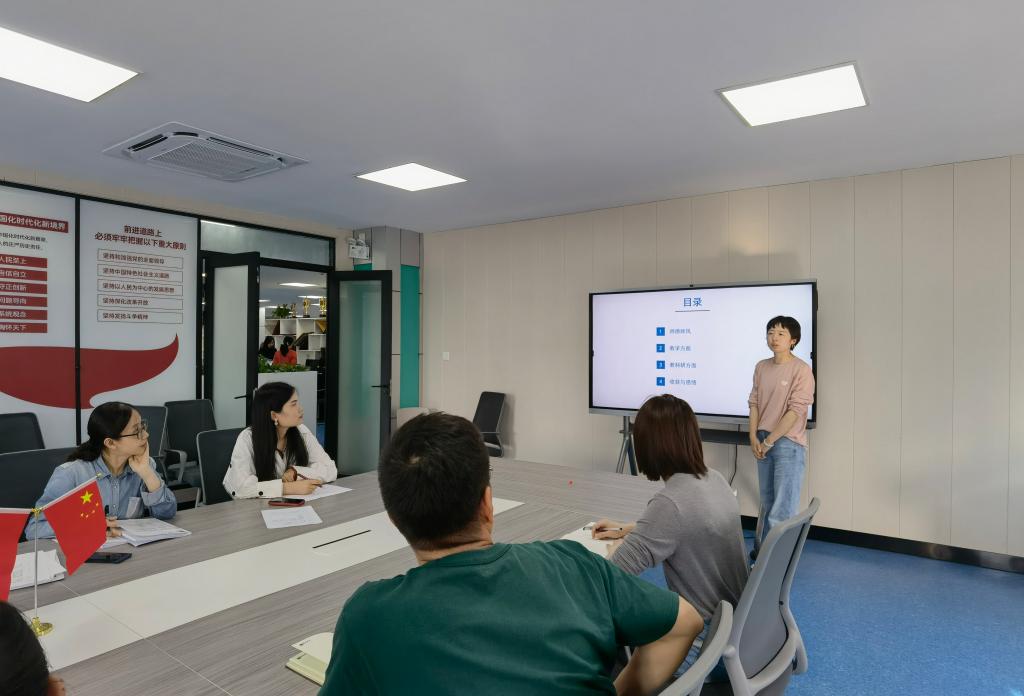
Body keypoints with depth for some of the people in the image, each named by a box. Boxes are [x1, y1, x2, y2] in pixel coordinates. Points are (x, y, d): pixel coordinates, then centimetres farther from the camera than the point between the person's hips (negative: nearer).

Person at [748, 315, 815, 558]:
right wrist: (754, 437, -1)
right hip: (764, 442, 6)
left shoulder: (801, 370, -11)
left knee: (783, 507, -2)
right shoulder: (761, 367, 8)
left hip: (788, 444, -6)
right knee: (767, 502, 17)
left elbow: (795, 411, -15)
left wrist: (769, 441, -12)